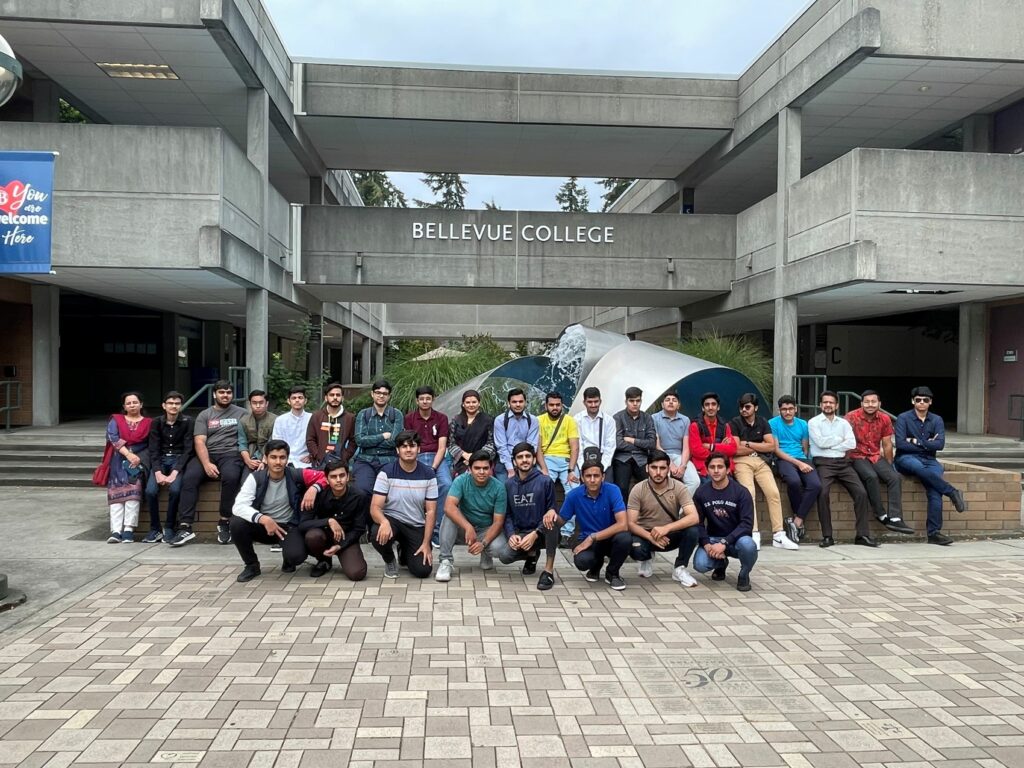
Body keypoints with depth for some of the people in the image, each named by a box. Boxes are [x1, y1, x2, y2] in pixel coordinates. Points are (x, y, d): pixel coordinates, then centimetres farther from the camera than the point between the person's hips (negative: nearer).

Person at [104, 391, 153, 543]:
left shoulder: (149, 423, 14)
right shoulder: (116, 420, 17)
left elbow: (151, 446, 6)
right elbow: (112, 437, -1)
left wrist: (139, 458, -12)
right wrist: (128, 454, -14)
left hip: (139, 460, -1)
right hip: (119, 460, 1)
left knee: (133, 489, -27)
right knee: (116, 491, -22)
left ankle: (129, 529, -32)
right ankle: (116, 531, -31)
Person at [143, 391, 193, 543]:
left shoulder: (188, 422, -4)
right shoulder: (157, 422, 4)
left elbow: (188, 449, -8)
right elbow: (153, 450, -2)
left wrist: (174, 472, -20)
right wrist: (158, 472, -18)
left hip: (179, 460, -2)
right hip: (160, 460, 2)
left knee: (174, 489, -30)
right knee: (150, 490, -24)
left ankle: (169, 528, -11)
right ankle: (155, 529, -6)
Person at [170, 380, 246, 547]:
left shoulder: (241, 413, 13)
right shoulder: (204, 415, 14)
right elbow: (199, 442, 2)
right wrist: (207, 464, -15)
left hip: (231, 455, -2)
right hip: (207, 455, 2)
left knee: (231, 477, -35)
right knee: (189, 478, -28)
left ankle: (224, 522, -20)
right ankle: (185, 527, -28)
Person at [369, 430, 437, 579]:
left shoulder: (428, 475, -6)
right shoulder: (386, 473, -11)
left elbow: (431, 511, -4)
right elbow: (375, 507, -16)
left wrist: (426, 543, -12)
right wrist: (384, 522, -39)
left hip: (417, 526, 2)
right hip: (392, 520, -1)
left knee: (423, 570, -14)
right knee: (378, 535, -36)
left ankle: (405, 552, 24)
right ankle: (389, 560, 1)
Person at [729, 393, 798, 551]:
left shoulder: (763, 422, 15)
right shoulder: (735, 423, 4)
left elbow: (771, 446, 4)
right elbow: (737, 450, -6)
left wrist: (748, 444, -2)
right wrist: (761, 446, 3)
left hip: (761, 461, 3)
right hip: (742, 462, -3)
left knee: (774, 492, -17)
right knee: (749, 493, -27)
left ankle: (778, 535, -15)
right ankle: (754, 535, -27)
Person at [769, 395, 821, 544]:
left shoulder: (802, 424, 17)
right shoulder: (773, 423, 3)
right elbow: (776, 450, -5)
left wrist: (805, 462, 0)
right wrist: (798, 463, -12)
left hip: (802, 459, 4)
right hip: (783, 459, -4)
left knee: (816, 484, -26)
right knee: (794, 481, -36)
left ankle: (797, 520, -17)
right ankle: (800, 520, -13)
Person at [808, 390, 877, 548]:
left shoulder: (843, 422, 17)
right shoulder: (814, 422, 6)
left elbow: (852, 443, 1)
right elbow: (820, 442, -9)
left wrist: (830, 445, -6)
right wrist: (840, 439, 2)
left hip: (843, 462, 4)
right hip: (823, 463, -4)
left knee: (861, 492, -14)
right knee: (823, 493, -28)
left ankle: (862, 535, -6)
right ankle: (827, 536, -19)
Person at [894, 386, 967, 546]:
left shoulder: (936, 420, 11)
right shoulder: (903, 418, 2)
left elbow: (940, 444, -3)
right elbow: (900, 444, -10)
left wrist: (916, 441, -7)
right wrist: (926, 444, -4)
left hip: (929, 460, 3)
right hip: (907, 458, -2)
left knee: (934, 489, -26)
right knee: (919, 467, -40)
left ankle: (934, 532, -26)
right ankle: (952, 492, -24)